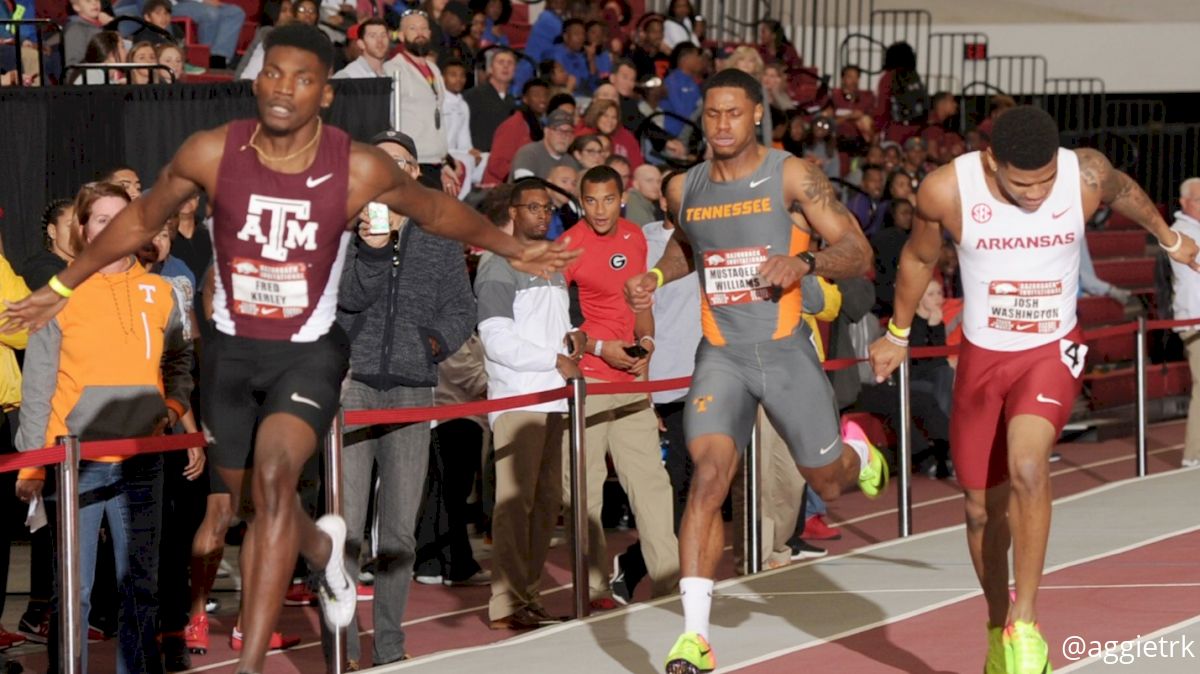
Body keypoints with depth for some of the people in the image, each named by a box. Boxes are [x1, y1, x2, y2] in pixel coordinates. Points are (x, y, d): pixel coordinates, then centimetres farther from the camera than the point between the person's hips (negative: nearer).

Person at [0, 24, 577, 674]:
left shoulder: (360, 169, -15)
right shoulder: (211, 153, -13)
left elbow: (438, 212, 5)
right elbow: (140, 221, 4)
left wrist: (513, 250, 14)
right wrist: (61, 286, 11)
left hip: (308, 353, -3)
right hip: (231, 352, 3)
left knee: (271, 480, -26)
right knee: (257, 507, 14)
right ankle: (323, 546, 53)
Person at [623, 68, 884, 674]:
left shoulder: (791, 178, -7)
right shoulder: (684, 190, 6)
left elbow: (859, 254, -9)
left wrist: (805, 261, -28)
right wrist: (656, 276, 8)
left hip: (786, 351, -1)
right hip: (721, 355, 2)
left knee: (828, 483, 12)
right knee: (708, 476, -19)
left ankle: (856, 452, 53)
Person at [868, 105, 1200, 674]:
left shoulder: (1088, 175, -17)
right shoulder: (946, 190, -18)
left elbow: (1125, 193, 9)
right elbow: (919, 257, 3)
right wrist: (897, 335, 16)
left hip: (1052, 352, -1)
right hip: (981, 357, 1)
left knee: (1027, 467, -27)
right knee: (983, 507, 9)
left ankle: (1024, 625, -17)